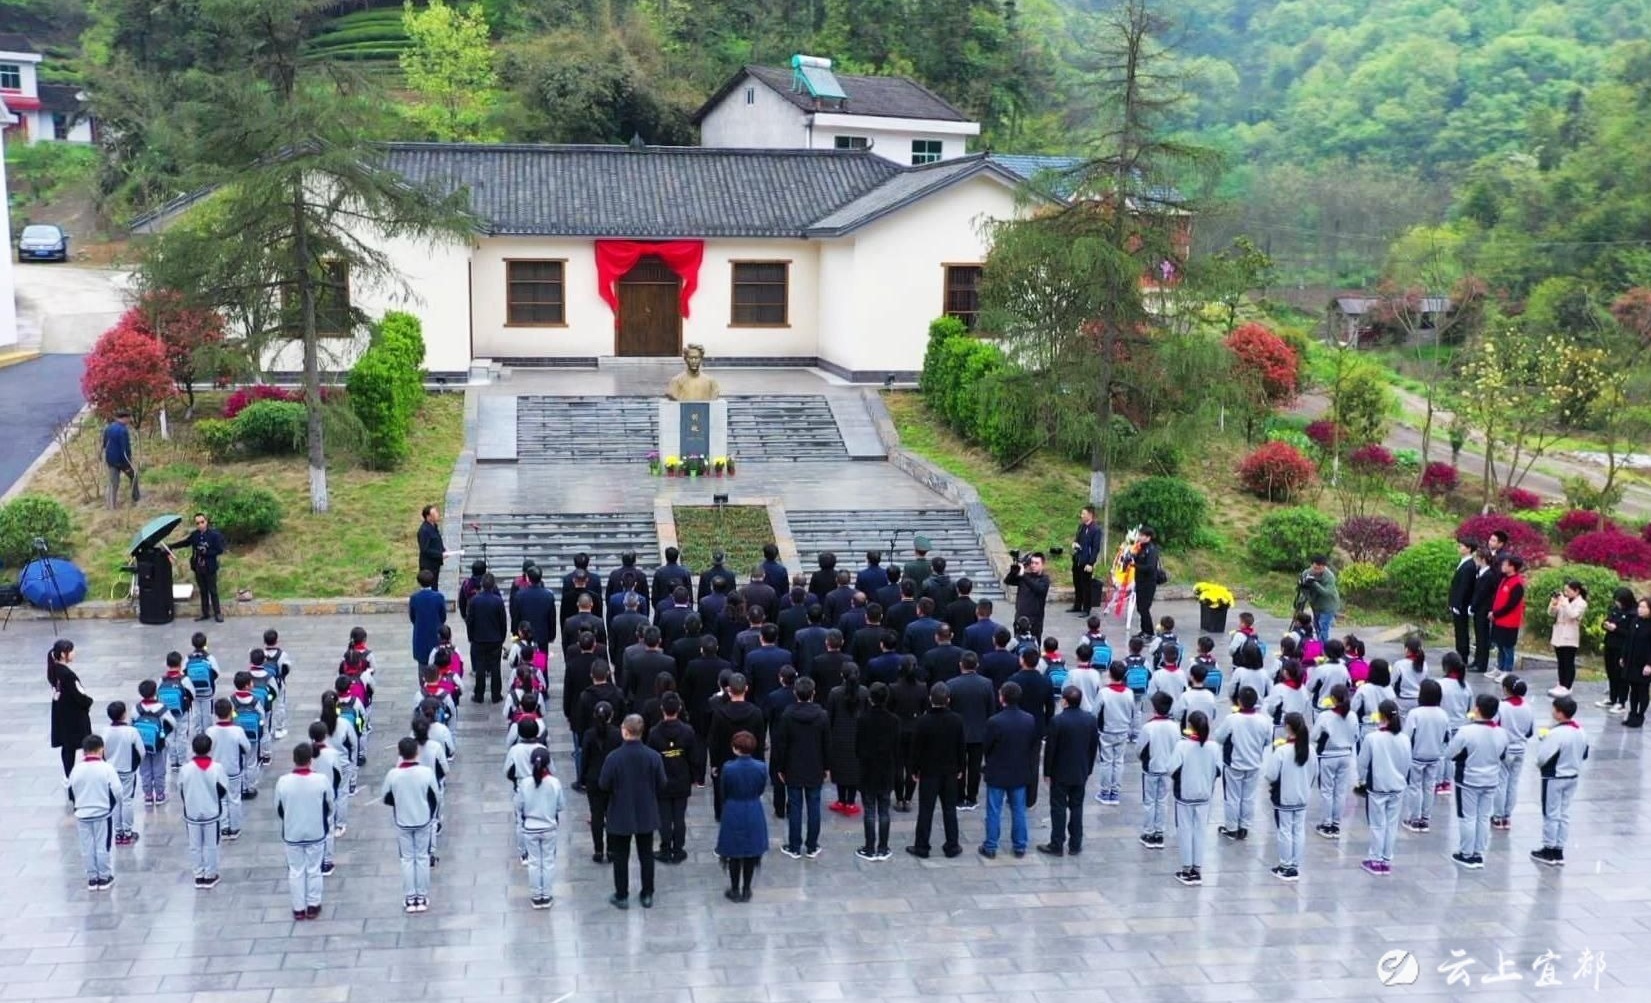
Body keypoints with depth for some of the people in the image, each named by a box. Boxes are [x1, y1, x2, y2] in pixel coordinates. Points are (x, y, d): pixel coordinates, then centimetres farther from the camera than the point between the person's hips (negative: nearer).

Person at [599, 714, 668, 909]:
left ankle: (622, 896, 19)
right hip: (646, 815, 2)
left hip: (620, 816, -2)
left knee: (620, 857, 12)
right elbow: (661, 785, -5)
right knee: (646, 855, 16)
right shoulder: (653, 756, -13)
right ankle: (647, 895, 23)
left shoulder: (614, 757, -20)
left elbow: (603, 785, -12)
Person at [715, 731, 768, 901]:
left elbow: (724, 792, -4)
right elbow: (761, 790, 1)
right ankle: (746, 890, 23)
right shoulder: (761, 767, -13)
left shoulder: (728, 767, -18)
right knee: (751, 851, 14)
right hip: (754, 813, 2)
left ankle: (735, 891, 20)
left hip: (733, 814, -2)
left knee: (735, 853, 11)